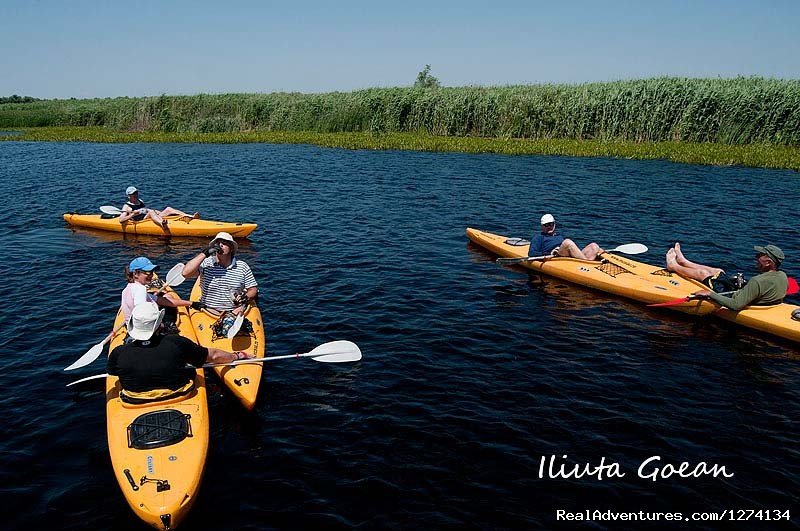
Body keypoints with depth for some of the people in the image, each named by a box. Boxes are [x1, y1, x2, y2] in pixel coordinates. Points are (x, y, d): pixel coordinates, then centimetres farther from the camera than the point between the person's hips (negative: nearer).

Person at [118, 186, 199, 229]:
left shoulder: (140, 202, 29)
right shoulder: (127, 206, 7)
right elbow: (121, 220, -4)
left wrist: (157, 212, 16)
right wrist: (133, 214, -17)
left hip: (153, 218, 7)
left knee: (168, 209, -11)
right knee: (151, 212, -37)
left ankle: (191, 217, -30)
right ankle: (162, 224, -73)